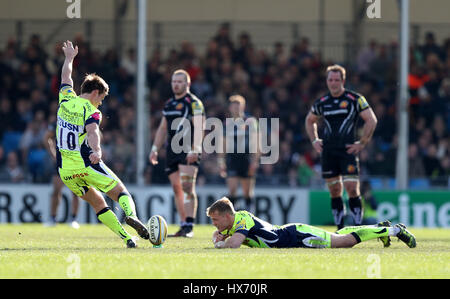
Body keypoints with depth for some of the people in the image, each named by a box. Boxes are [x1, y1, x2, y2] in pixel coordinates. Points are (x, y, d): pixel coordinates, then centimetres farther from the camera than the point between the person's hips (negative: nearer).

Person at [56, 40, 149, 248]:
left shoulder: (65, 100, 7)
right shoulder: (92, 112, -9)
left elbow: (66, 78, 27)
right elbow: (92, 132, -30)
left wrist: (69, 57, 43)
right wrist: (96, 151, -47)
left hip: (66, 170, 6)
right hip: (87, 165, -6)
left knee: (98, 204, 12)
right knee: (121, 193, 2)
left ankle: (126, 237, -1)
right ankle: (131, 214, -32)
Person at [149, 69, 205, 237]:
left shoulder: (194, 103, -5)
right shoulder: (169, 104, 19)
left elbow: (199, 128, -14)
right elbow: (162, 128, 26)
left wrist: (195, 150, -24)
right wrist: (155, 149, 19)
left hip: (188, 152, -8)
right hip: (172, 150, 8)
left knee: (187, 187, -15)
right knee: (177, 188, 5)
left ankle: (189, 226, -19)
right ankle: (183, 226, 9)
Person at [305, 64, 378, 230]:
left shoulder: (355, 99, -2)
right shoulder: (322, 102, 11)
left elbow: (371, 120, -2)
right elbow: (310, 120, 28)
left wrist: (362, 143, -6)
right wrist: (314, 140, 15)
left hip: (347, 149, -4)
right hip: (328, 151, 4)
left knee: (352, 188, -13)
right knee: (334, 190, 4)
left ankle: (357, 227, -7)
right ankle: (340, 228, 11)